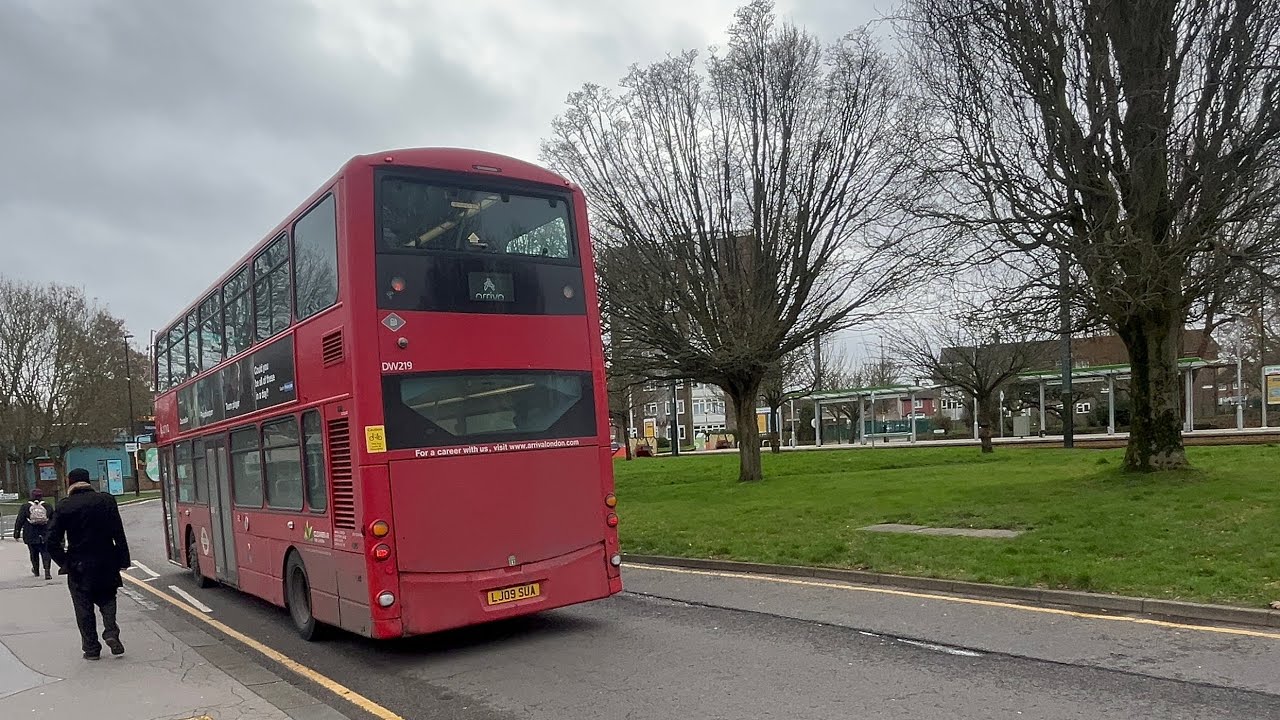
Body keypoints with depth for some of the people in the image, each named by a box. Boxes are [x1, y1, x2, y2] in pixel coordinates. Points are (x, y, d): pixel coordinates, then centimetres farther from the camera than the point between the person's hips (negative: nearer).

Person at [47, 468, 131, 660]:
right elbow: (119, 534, -5)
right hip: (106, 563, 1)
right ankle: (111, 632, -2)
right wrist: (123, 559, 1)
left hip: (78, 567, -1)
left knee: (84, 608, 10)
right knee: (107, 600, 18)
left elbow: (53, 541, -8)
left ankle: (91, 648, 13)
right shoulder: (106, 500, -4)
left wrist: (64, 562, 5)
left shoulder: (64, 507, -7)